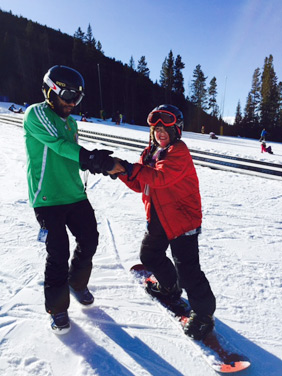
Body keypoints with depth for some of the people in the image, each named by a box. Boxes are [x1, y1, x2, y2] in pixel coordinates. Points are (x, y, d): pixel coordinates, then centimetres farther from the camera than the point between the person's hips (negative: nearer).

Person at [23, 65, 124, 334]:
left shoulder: (70, 122, 17)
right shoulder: (36, 113, -7)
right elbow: (59, 145, -22)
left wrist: (103, 163, -2)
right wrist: (96, 159, -31)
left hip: (75, 194, 7)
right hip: (47, 199, -7)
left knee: (89, 240, 10)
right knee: (58, 253, -1)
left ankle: (77, 283, 38)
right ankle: (57, 308, 22)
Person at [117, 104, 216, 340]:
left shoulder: (179, 152, -14)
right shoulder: (150, 153, 11)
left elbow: (161, 177, -30)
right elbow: (140, 184, 10)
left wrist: (131, 168, -33)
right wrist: (123, 172, -6)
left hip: (183, 218, -9)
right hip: (158, 218, 9)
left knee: (187, 269, -7)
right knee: (149, 255, 22)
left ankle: (204, 312, 16)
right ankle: (170, 287, 47)